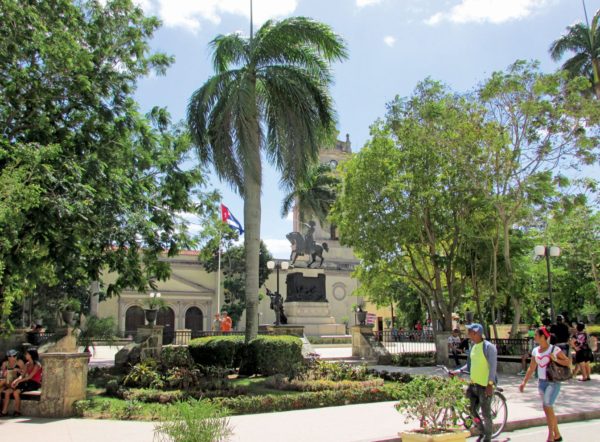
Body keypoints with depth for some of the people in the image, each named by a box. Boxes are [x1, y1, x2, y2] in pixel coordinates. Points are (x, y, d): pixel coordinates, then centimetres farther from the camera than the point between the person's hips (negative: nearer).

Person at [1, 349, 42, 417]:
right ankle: (4, 412, -9)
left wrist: (18, 381, -19)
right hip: (27, 383, 8)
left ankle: (17, 411, -15)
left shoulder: (37, 365, -10)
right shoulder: (27, 364, 16)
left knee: (16, 392, -29)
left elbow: (30, 376, -17)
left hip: (34, 384, -8)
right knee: (7, 391, -9)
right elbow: (22, 375, 9)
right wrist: (16, 380, -9)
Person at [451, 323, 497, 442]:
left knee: (485, 413, 3)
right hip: (473, 384, 7)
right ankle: (482, 431, 32)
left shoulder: (489, 347, -13)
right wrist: (458, 371, 5)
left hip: (485, 385, -7)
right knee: (472, 410, 12)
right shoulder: (473, 346, 10)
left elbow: (493, 366, -17)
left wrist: (490, 384, -24)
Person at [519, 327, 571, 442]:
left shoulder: (554, 349, -10)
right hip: (541, 382, 6)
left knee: (547, 406, -15)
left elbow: (568, 362, -7)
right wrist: (524, 382, 8)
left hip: (553, 382, -6)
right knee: (548, 408, 11)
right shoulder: (535, 351, 7)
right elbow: (532, 368, 12)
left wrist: (555, 359, -20)